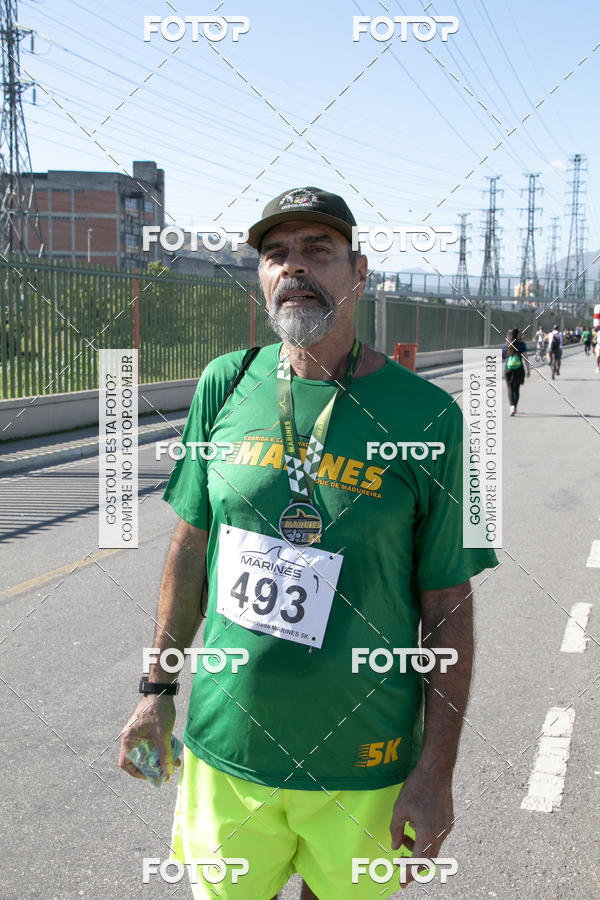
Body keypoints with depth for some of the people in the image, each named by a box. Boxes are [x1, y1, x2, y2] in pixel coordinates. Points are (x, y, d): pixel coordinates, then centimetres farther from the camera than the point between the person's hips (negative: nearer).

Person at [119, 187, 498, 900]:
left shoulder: (426, 414, -10)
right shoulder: (225, 385, -2)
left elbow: (447, 607, -7)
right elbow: (192, 544, 8)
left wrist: (436, 772, -7)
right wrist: (158, 689, 11)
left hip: (360, 766, -2)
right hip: (224, 745, 2)